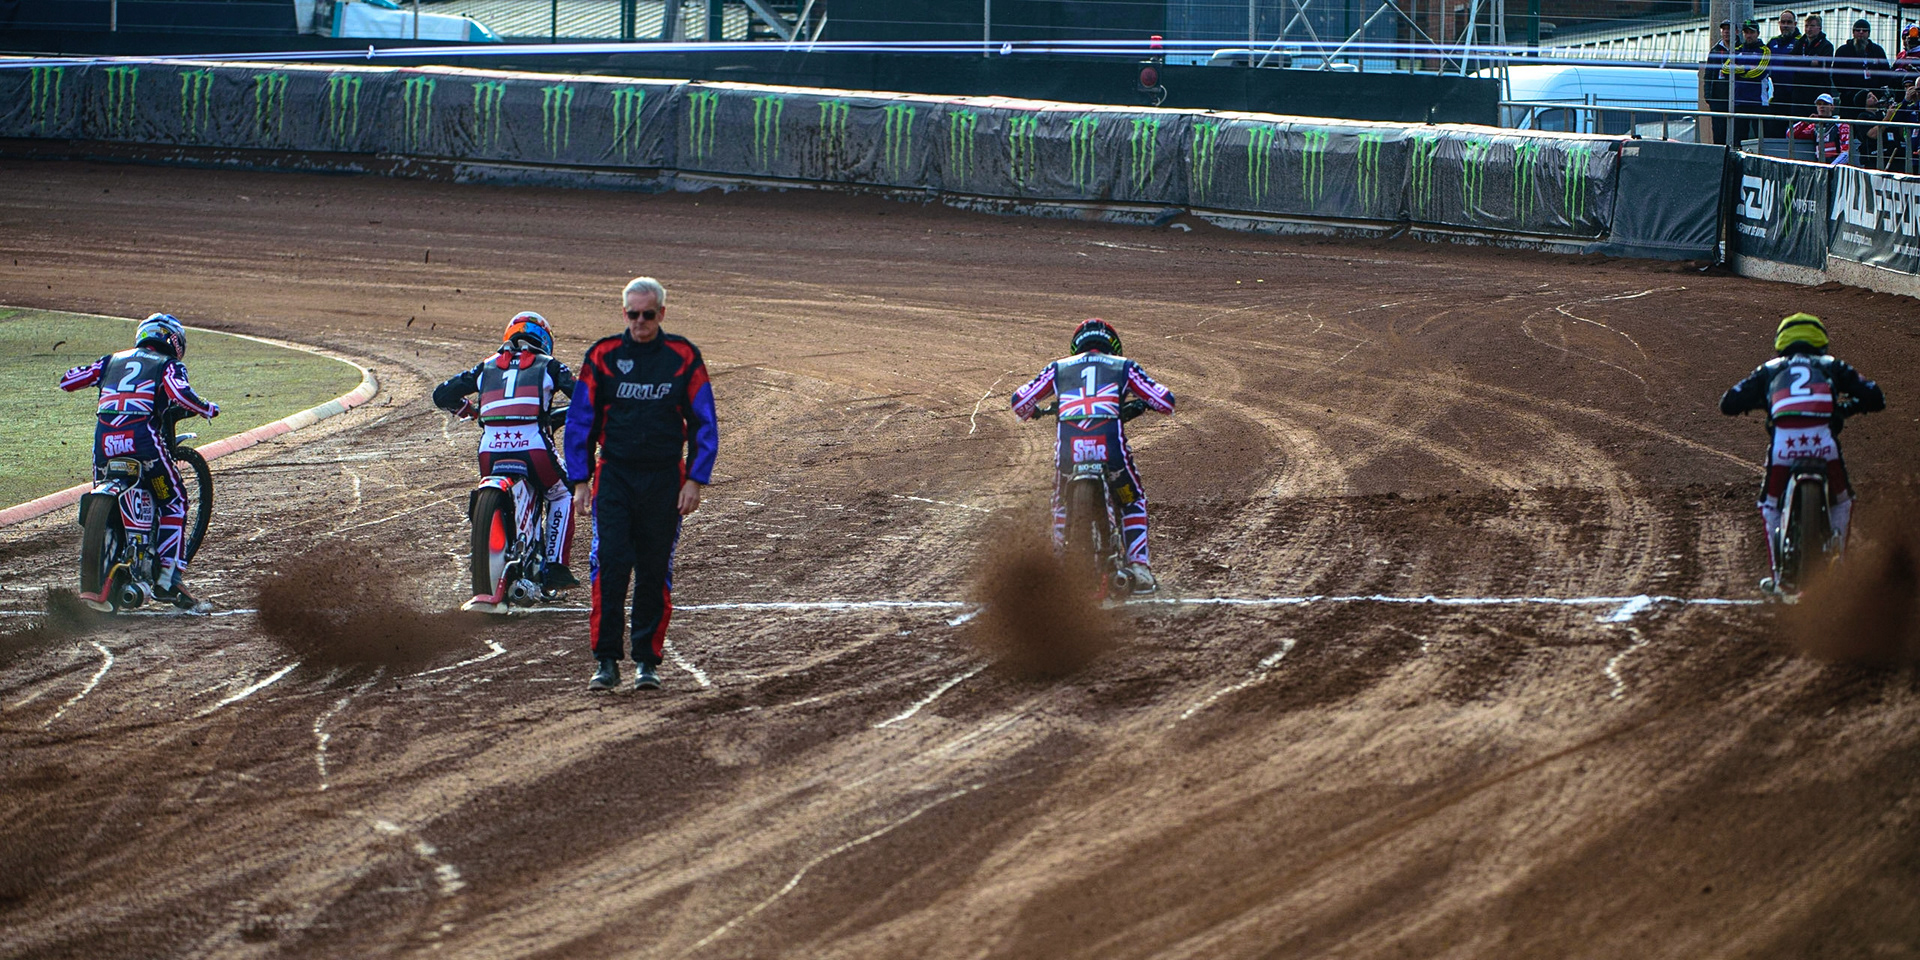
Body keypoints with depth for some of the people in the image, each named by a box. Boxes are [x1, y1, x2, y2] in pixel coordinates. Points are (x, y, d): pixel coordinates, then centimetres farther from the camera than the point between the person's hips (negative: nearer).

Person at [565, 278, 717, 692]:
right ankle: (607, 661, -9)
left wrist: (696, 480, -2)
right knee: (609, 565, -11)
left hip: (665, 478, 0)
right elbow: (579, 420, 8)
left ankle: (647, 661, 10)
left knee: (655, 571, 3)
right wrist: (580, 479, 2)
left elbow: (704, 423, 6)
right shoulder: (603, 356, 3)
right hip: (613, 474, 0)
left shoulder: (684, 358, 2)